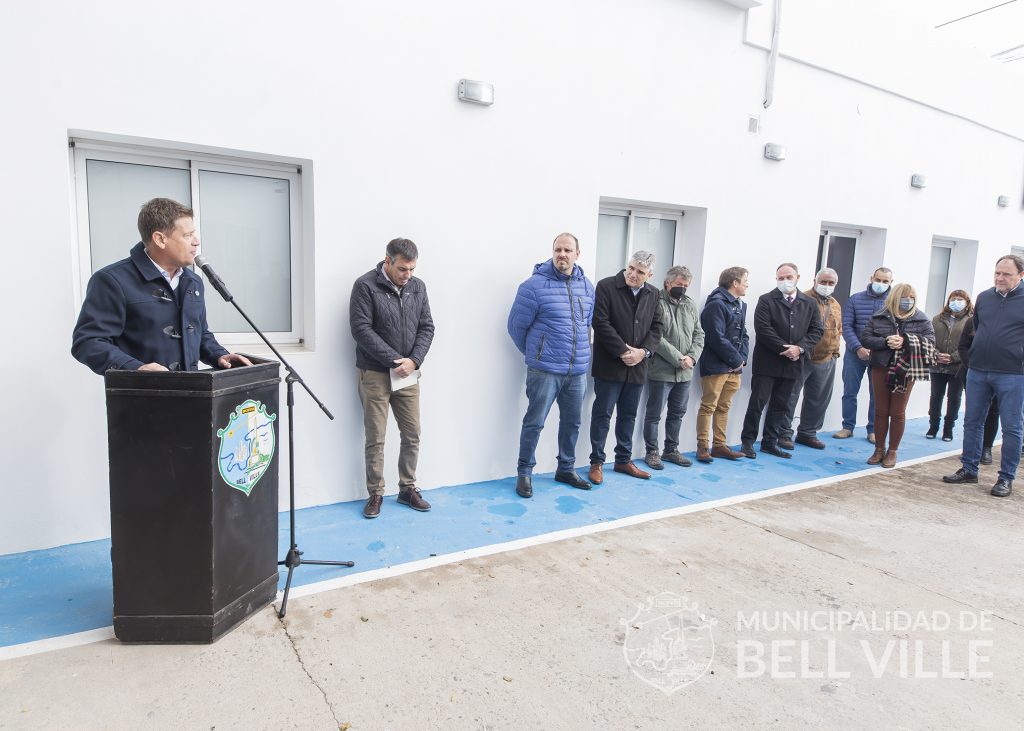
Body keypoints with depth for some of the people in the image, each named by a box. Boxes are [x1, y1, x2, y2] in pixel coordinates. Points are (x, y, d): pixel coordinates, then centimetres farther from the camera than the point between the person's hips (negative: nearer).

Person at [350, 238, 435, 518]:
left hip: (408, 375, 5)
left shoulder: (418, 287, 6)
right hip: (375, 374, -4)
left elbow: (427, 327, 6)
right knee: (375, 439, 3)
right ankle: (375, 493, 18)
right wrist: (394, 360, -16)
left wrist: (414, 360, -9)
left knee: (412, 435, 10)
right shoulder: (365, 286, -9)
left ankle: (408, 488, 26)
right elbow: (361, 329, -14)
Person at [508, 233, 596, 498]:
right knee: (534, 423, 0)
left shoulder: (586, 286, 7)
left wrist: (581, 354, 16)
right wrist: (534, 354, 5)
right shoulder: (535, 285, -10)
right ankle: (524, 473, 15)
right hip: (545, 370, -5)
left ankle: (566, 469, 32)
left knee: (572, 423, 15)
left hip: (578, 371, 6)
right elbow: (516, 325, -5)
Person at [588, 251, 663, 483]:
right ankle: (597, 462, 13)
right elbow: (601, 323, -13)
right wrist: (622, 351, -17)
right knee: (602, 414, 2)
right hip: (610, 365, -5)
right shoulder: (606, 286, -7)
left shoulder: (653, 294, 9)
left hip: (637, 367, 5)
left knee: (628, 415, 14)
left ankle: (624, 460, 27)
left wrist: (644, 351, -8)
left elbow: (656, 327, 9)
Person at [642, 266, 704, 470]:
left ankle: (671, 449, 30)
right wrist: (678, 358, -17)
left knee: (677, 413, 16)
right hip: (661, 370, -6)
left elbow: (699, 334, 11)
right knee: (654, 414, 3)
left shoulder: (690, 304, 10)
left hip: (685, 372, 7)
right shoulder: (657, 303, -11)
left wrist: (692, 357, -6)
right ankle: (652, 452, 15)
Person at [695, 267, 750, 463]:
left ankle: (719, 445, 22)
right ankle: (702, 447, 5)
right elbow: (717, 338, -18)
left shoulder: (740, 305, 16)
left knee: (724, 407, 13)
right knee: (708, 407, -2)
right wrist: (737, 360, -11)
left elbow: (743, 335, 17)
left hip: (734, 366, 9)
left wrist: (742, 359, 1)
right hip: (716, 366, -9)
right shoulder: (716, 304, -13)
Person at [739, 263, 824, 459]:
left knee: (780, 405, 11)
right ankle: (747, 441, 7)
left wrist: (800, 348, -11)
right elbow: (763, 329, -13)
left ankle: (770, 442, 20)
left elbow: (816, 331, 6)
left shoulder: (810, 303, 10)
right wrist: (785, 348, -17)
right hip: (767, 362, -4)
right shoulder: (766, 300, -3)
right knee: (757, 403, -1)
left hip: (792, 363, 4)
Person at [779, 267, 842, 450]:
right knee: (790, 396, -3)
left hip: (826, 361, 7)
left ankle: (807, 433, 26)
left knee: (818, 400, 13)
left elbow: (838, 330, 22)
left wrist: (835, 349, 12)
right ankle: (784, 433, 7)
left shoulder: (836, 305, 14)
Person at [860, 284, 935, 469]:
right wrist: (885, 342, -18)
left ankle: (892, 451, 17)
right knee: (880, 411, 7)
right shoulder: (879, 316, 3)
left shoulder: (921, 319, 2)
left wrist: (906, 341, -21)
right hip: (881, 368, 1)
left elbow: (930, 341, -6)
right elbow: (865, 338, -1)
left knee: (898, 413, 5)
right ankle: (879, 449, 18)